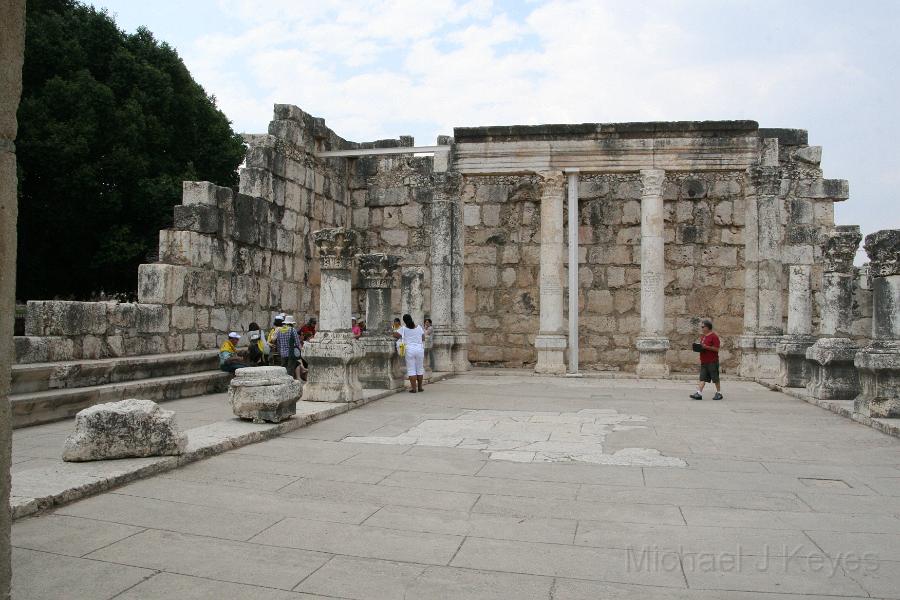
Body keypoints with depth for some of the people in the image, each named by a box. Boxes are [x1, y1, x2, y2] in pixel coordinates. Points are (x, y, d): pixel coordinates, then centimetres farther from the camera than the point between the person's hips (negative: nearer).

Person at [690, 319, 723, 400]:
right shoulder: (702, 336, 14)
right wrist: (698, 346, 5)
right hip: (704, 361, 8)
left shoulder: (713, 336, -11)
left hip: (712, 361, -8)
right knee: (702, 378, 2)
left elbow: (716, 348, -16)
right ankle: (699, 393, -3)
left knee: (715, 378, 3)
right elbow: (700, 344, 27)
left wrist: (706, 347, -23)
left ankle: (719, 393, 15)